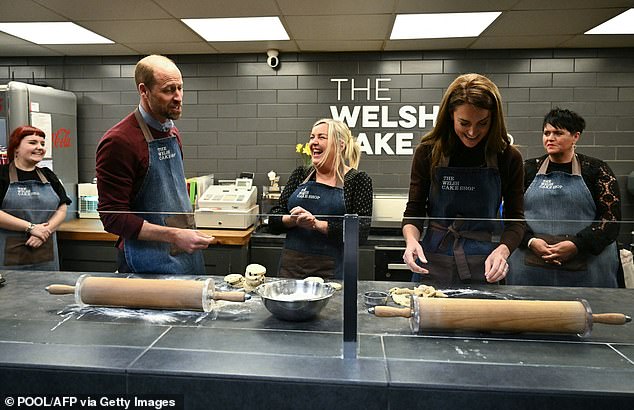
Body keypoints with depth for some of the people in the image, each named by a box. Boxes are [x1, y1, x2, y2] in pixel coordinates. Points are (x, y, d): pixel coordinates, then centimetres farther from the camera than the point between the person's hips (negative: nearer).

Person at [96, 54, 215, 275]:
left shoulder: (172, 133, 9)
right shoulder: (119, 141, -17)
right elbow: (113, 217, -18)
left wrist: (188, 233, 12)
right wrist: (173, 235, -25)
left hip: (188, 256, 8)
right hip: (149, 264, -7)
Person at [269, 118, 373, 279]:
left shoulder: (358, 180, -2)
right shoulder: (300, 175, 9)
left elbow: (361, 231, -12)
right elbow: (273, 221, 6)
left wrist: (317, 224, -19)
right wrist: (292, 220, -14)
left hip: (332, 270, -3)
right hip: (291, 265, 3)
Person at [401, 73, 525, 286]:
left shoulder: (508, 157, -4)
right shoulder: (428, 152, -5)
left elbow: (515, 220, 1)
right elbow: (414, 211, -1)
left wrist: (502, 250, -19)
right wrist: (411, 240, -21)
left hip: (483, 267, 0)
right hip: (432, 263, 0)